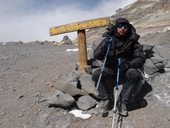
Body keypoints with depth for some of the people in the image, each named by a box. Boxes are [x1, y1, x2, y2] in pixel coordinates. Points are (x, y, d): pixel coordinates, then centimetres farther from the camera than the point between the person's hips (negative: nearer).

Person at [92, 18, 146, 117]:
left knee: (135, 74, -31)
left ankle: (123, 102, -19)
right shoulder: (109, 39, -2)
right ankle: (107, 100, -11)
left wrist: (127, 65, -28)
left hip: (126, 71, 0)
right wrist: (104, 47, -31)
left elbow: (141, 59, -9)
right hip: (110, 71, 1)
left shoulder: (132, 41, -4)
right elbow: (97, 56, -9)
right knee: (96, 74, -25)